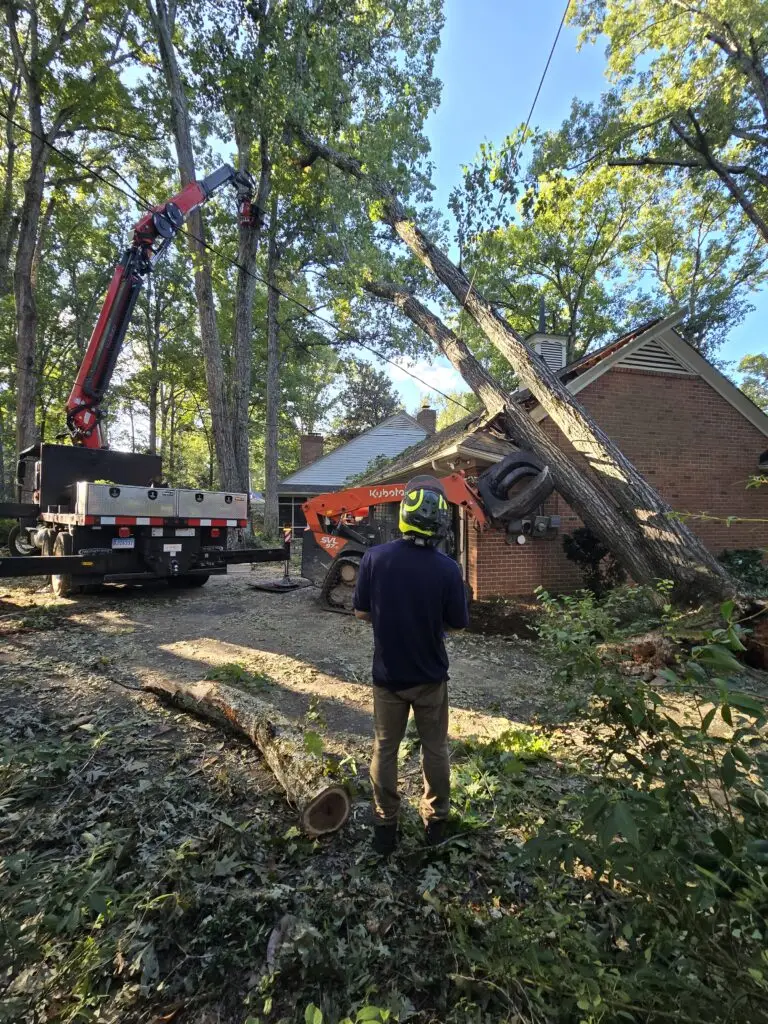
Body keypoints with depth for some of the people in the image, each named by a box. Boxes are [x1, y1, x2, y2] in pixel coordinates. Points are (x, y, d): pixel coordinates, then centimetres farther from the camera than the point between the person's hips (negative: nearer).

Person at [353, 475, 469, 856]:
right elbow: (457, 623, -8)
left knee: (384, 749, 19)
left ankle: (385, 826, 32)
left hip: (388, 674, 1)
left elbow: (361, 613, -7)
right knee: (435, 748, 20)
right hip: (430, 676, 0)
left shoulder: (374, 557, -18)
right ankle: (436, 819, 37)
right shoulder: (447, 568, -20)